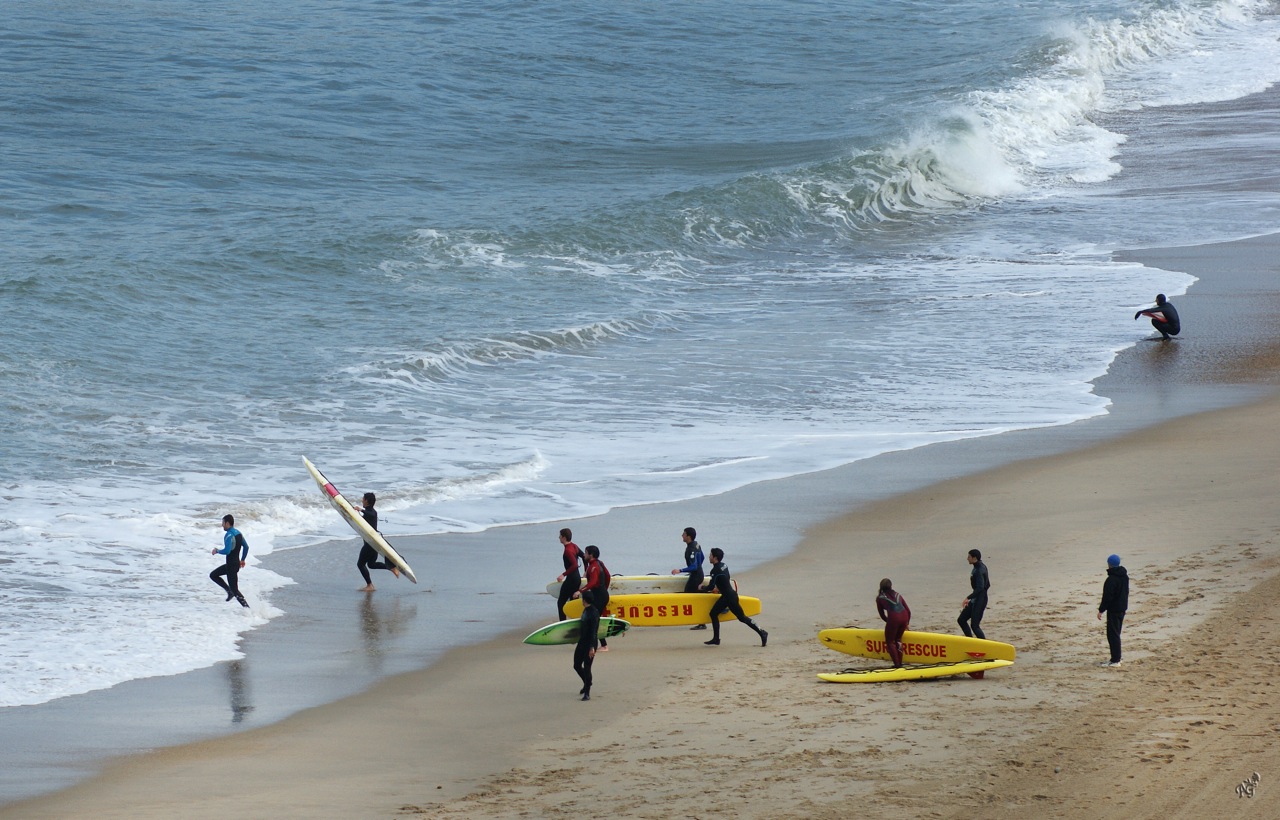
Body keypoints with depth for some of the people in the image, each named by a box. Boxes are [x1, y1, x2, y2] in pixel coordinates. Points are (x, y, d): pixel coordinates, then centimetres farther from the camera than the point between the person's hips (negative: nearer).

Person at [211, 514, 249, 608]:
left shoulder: (229, 535, -20)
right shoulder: (238, 533, 9)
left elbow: (227, 551, -29)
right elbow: (246, 547, 16)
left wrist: (217, 551, -11)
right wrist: (242, 560, 25)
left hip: (231, 565, -10)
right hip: (236, 563, 10)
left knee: (235, 590, -4)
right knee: (213, 575, 20)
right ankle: (229, 591, 14)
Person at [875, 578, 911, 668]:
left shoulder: (879, 598, 14)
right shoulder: (898, 595, 23)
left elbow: (882, 615, 18)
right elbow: (908, 610, 20)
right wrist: (907, 623, 32)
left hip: (893, 618, -4)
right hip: (904, 616, 4)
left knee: (890, 641, 11)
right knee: (898, 639, 24)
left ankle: (897, 664, 2)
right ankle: (900, 662, 20)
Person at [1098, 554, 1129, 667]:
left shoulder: (1111, 580, -21)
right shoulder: (1124, 576, 8)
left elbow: (1107, 597, -21)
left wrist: (1101, 610, -13)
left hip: (1113, 610, -9)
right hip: (1122, 608, 9)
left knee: (1113, 634, -5)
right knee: (1116, 634, 18)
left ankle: (1115, 660, -6)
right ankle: (1116, 658, 23)